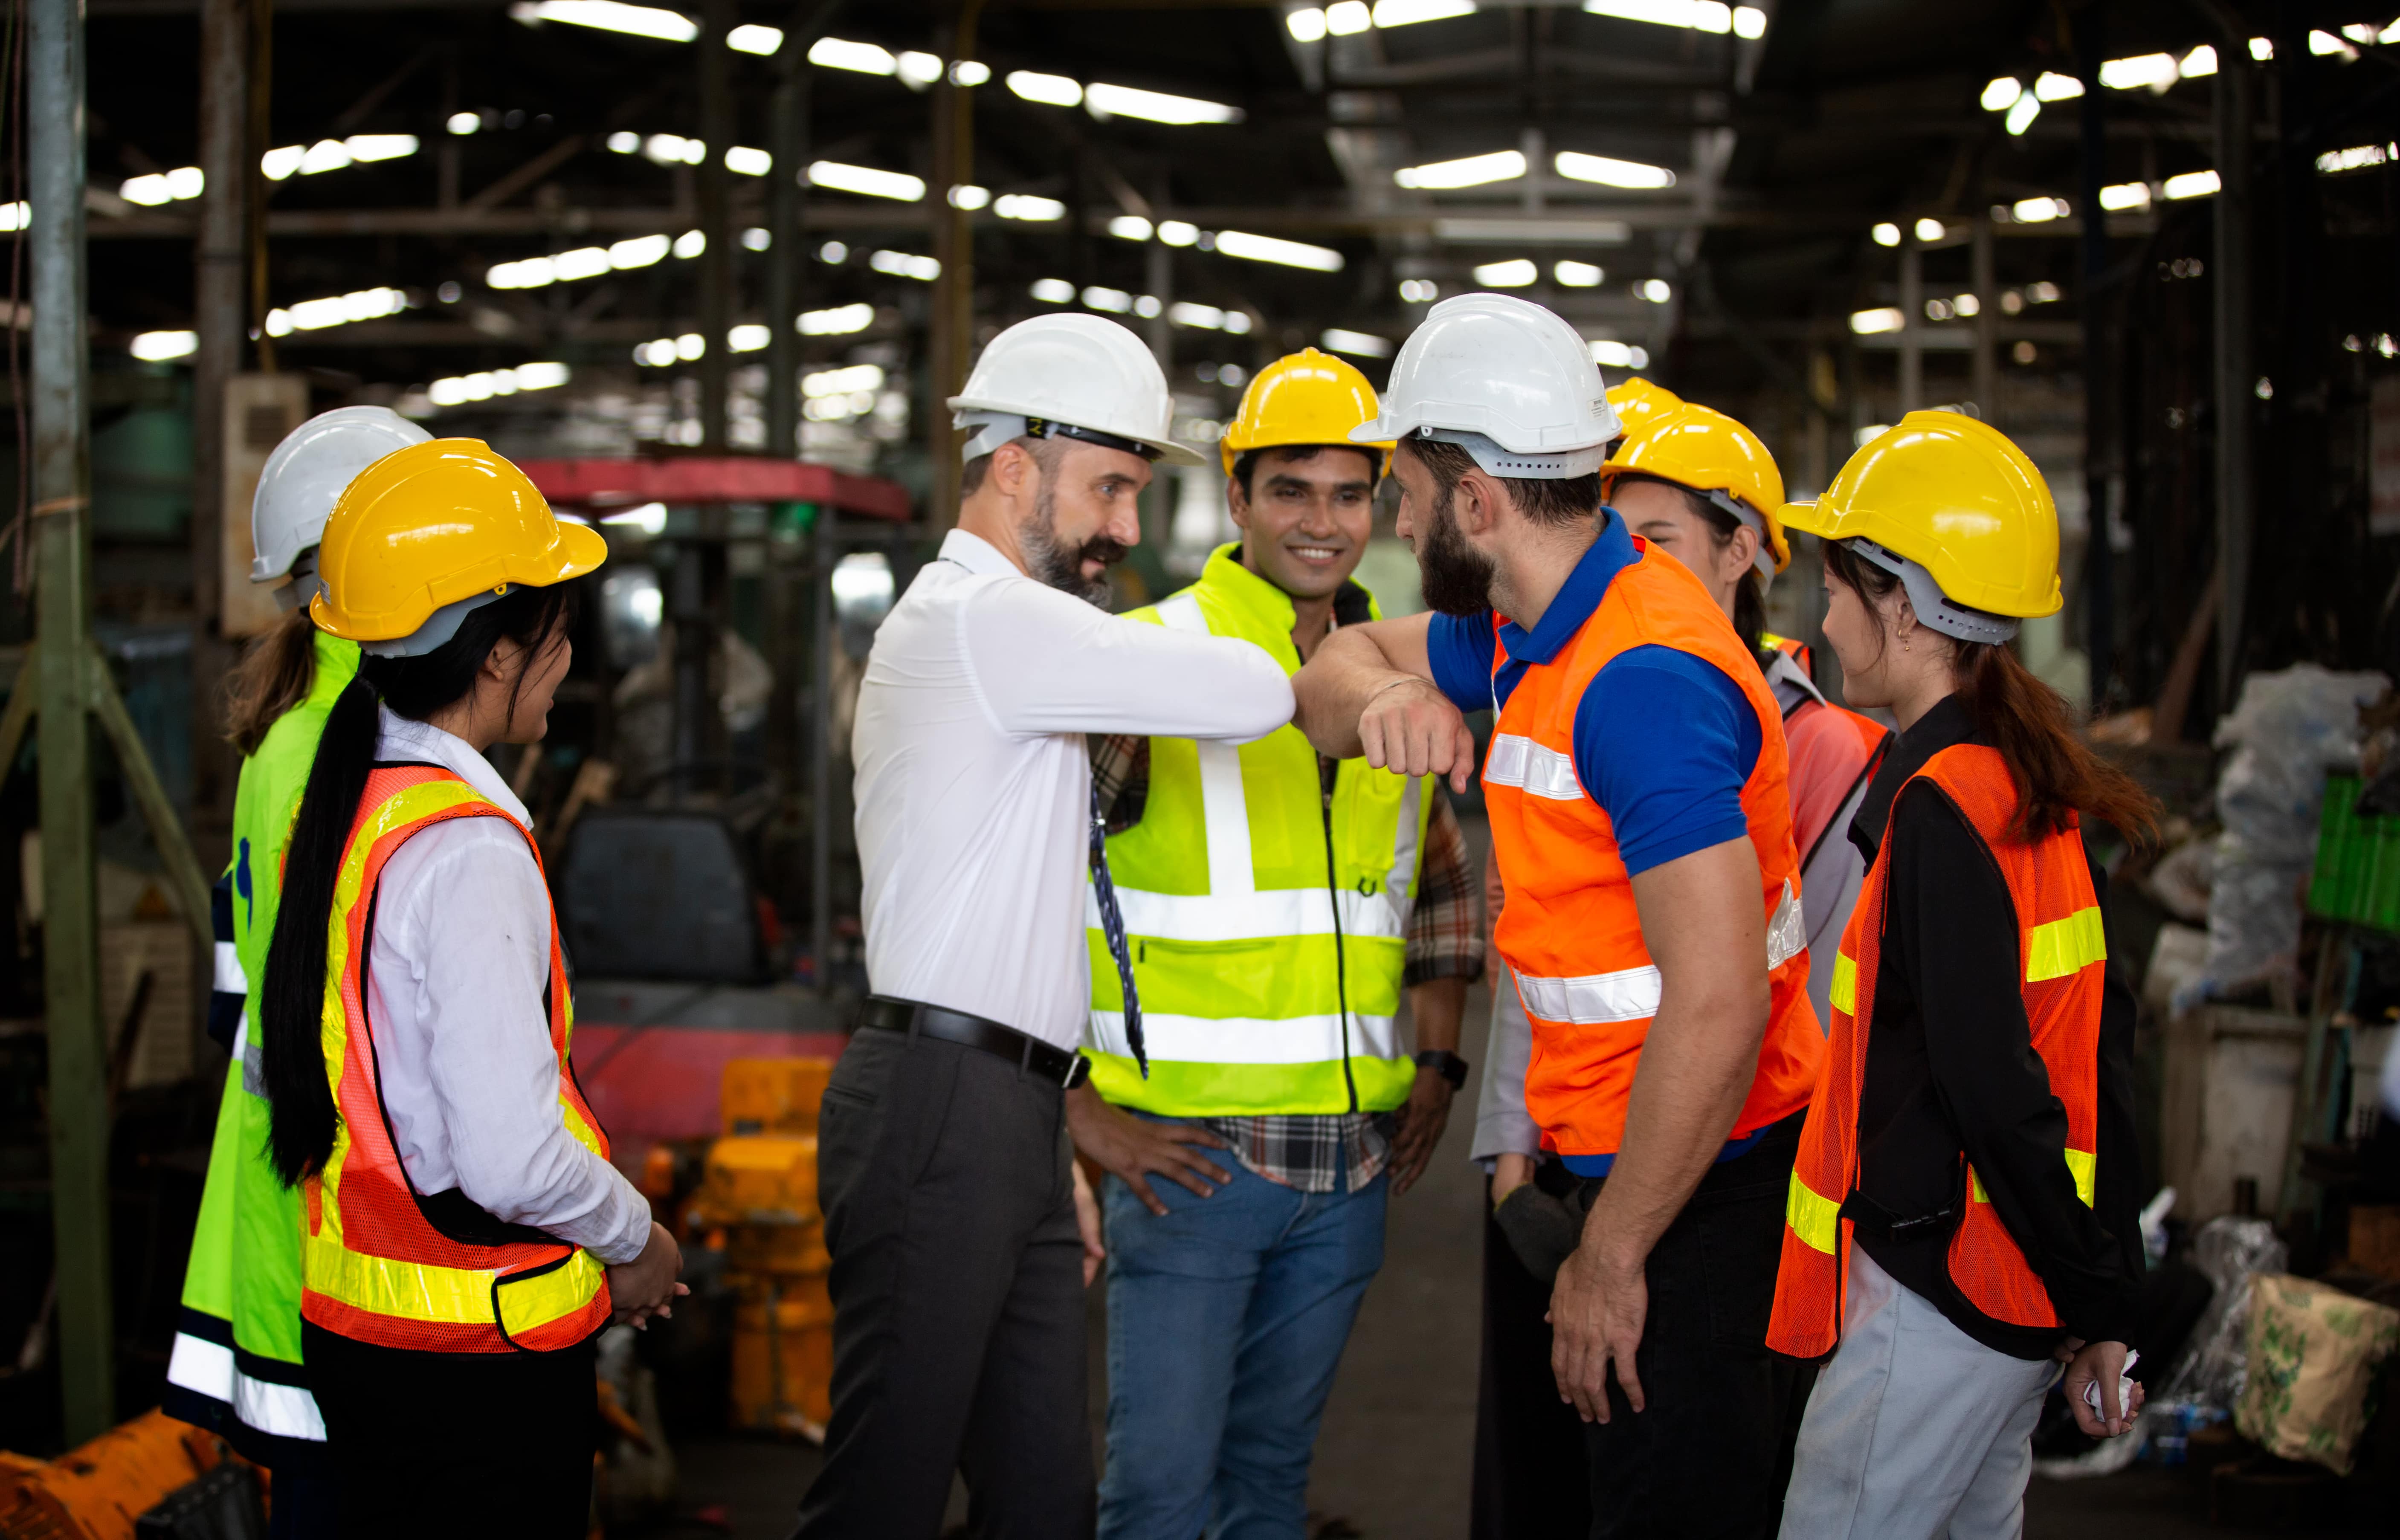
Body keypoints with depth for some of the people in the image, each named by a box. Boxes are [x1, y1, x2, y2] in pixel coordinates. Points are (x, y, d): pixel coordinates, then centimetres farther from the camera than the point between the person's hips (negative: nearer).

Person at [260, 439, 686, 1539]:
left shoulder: (339, 807, 6)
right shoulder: (469, 850, -21)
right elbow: (513, 1157, -25)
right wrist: (636, 1242, -6)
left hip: (349, 1317, 9)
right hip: (484, 1350, -9)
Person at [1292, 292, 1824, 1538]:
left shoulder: (1642, 678, -24)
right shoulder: (1533, 629, 8)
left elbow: (1717, 1003, -28)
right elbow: (1342, 666, 24)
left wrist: (1611, 1256, -21)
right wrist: (1382, 699, -3)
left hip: (1698, 1189, -10)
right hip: (1633, 1162, 10)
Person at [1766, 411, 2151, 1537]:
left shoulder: (1941, 807, -19)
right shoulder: (2040, 787, 9)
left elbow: (1992, 1091, -23)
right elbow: (2097, 1051, 12)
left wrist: (2089, 1292, -14)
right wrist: (2107, 1307, 14)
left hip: (1940, 1293, -10)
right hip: (2015, 1286, 10)